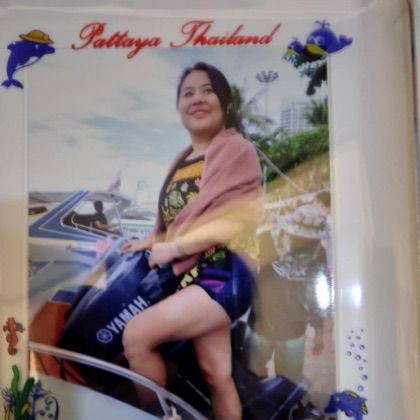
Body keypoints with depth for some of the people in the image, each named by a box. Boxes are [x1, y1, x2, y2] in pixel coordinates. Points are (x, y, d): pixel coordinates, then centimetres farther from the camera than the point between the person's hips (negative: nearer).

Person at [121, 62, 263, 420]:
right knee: (217, 374, 9)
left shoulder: (237, 149, -3)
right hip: (192, 276, 7)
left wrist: (172, 247, -16)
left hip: (223, 276, -7)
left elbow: (232, 219, -15)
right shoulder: (182, 161, 20)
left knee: (136, 335, -17)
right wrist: (150, 242, -1)